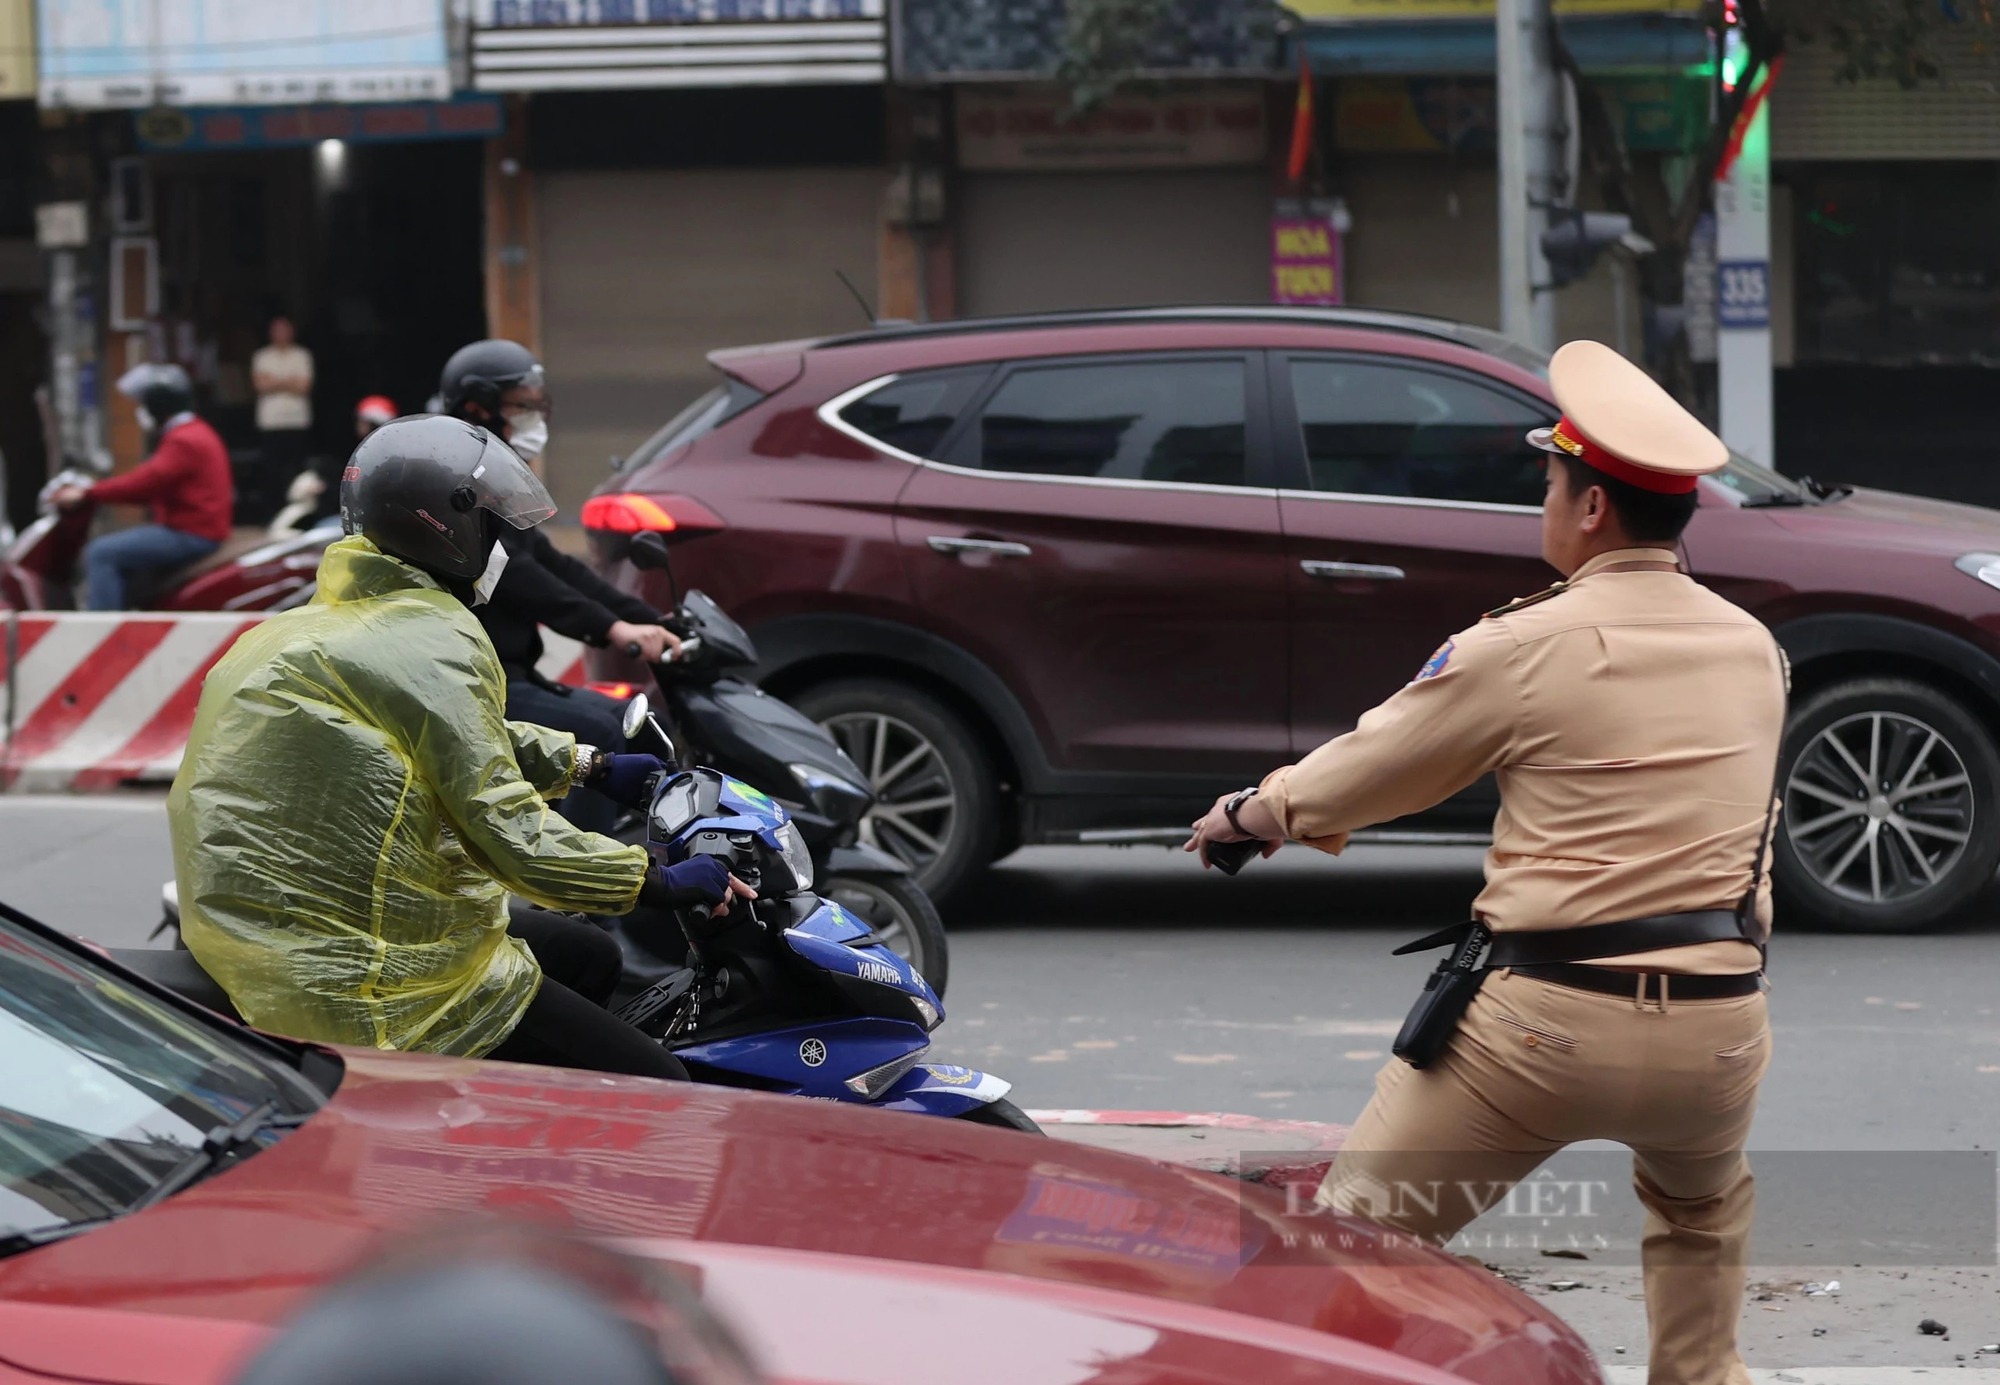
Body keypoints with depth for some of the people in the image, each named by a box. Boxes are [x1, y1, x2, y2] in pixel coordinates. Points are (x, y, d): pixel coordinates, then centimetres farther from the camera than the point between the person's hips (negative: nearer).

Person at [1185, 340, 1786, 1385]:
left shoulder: (1524, 647, -7)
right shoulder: (1753, 647, 9)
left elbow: (1367, 771, 4)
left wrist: (1253, 812, 25)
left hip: (1547, 1017, -5)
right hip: (1714, 1025, 5)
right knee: (1702, 1203, 36)